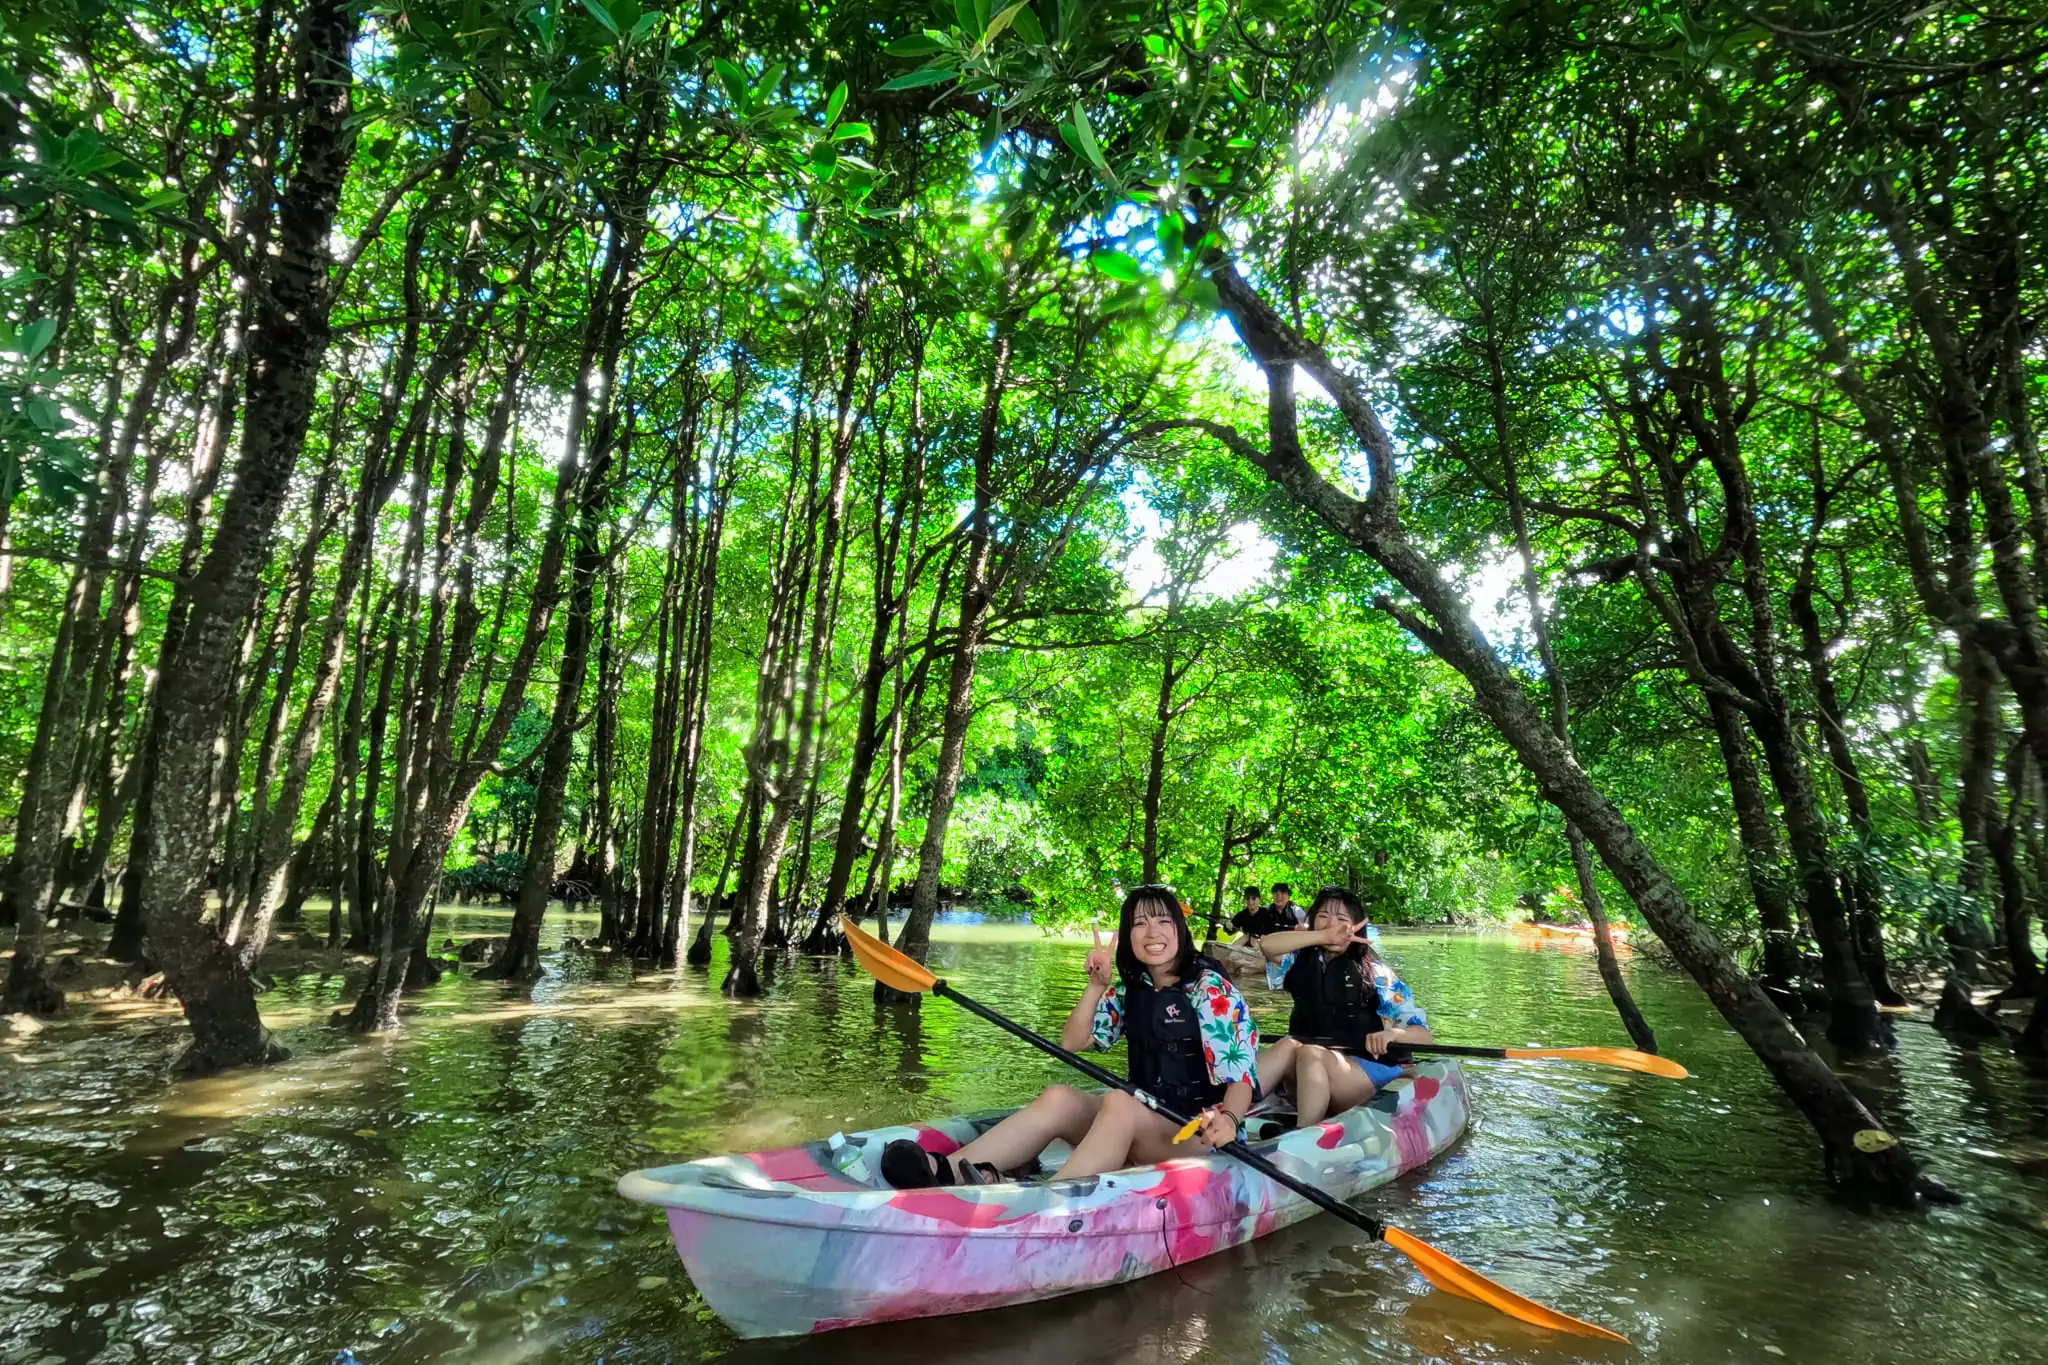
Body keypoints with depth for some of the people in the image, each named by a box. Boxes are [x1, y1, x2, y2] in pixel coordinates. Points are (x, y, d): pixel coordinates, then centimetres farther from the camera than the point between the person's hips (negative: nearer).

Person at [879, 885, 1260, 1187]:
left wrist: (1228, 1120, -37)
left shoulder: (1211, 988, -9)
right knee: (1059, 1099, -21)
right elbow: (1072, 1041, 7)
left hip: (1196, 1135, -5)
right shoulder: (1129, 989, 8)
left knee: (1119, 1104, -34)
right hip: (1139, 1127, 5)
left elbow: (1240, 1076, -15)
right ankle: (949, 1170, -39)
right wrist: (1096, 985, -7)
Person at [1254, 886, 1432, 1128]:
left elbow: (1423, 1034, -5)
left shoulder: (1375, 972, 0)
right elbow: (1267, 944, -13)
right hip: (1304, 1078, 3)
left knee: (1309, 1054, -32)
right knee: (1289, 1046, -31)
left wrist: (1391, 1033, -28)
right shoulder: (1301, 961, 8)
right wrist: (1324, 937, -20)